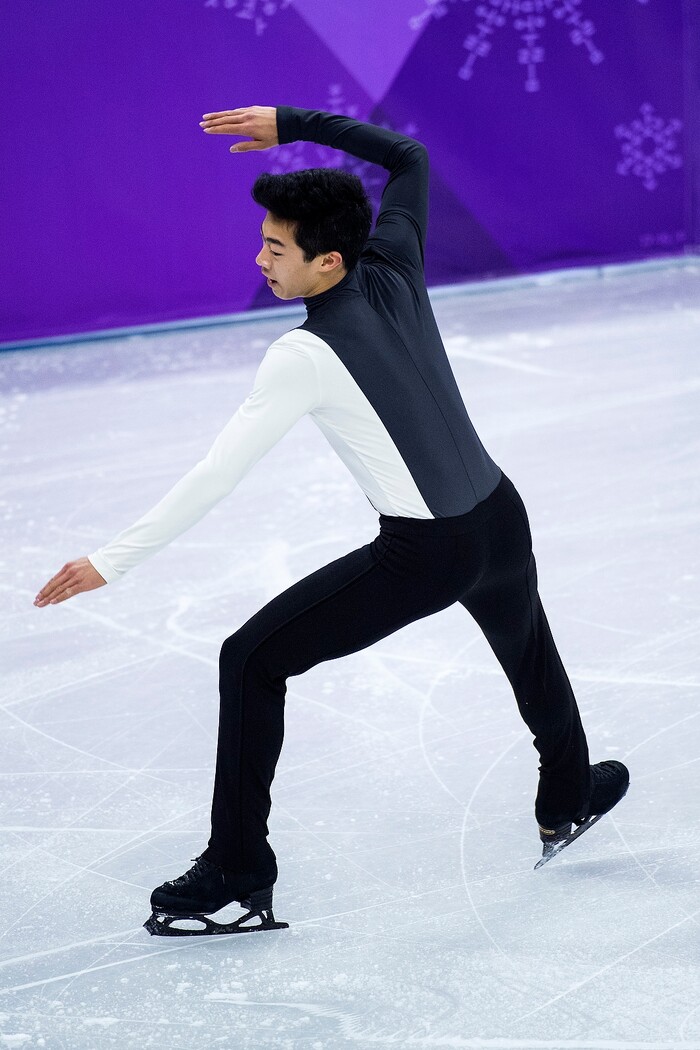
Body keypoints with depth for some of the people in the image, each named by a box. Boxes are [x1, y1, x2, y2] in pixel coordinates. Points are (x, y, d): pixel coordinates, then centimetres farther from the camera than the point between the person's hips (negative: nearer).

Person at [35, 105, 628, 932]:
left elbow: (218, 474, -21)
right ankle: (569, 798, 59)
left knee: (251, 661, 1)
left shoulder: (308, 356, -20)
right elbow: (407, 156, 15)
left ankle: (239, 866, 4)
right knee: (527, 648, 36)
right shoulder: (396, 269, -4)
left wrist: (114, 560, -18)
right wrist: (293, 124, 13)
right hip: (500, 522, 7)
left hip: (421, 555, -7)